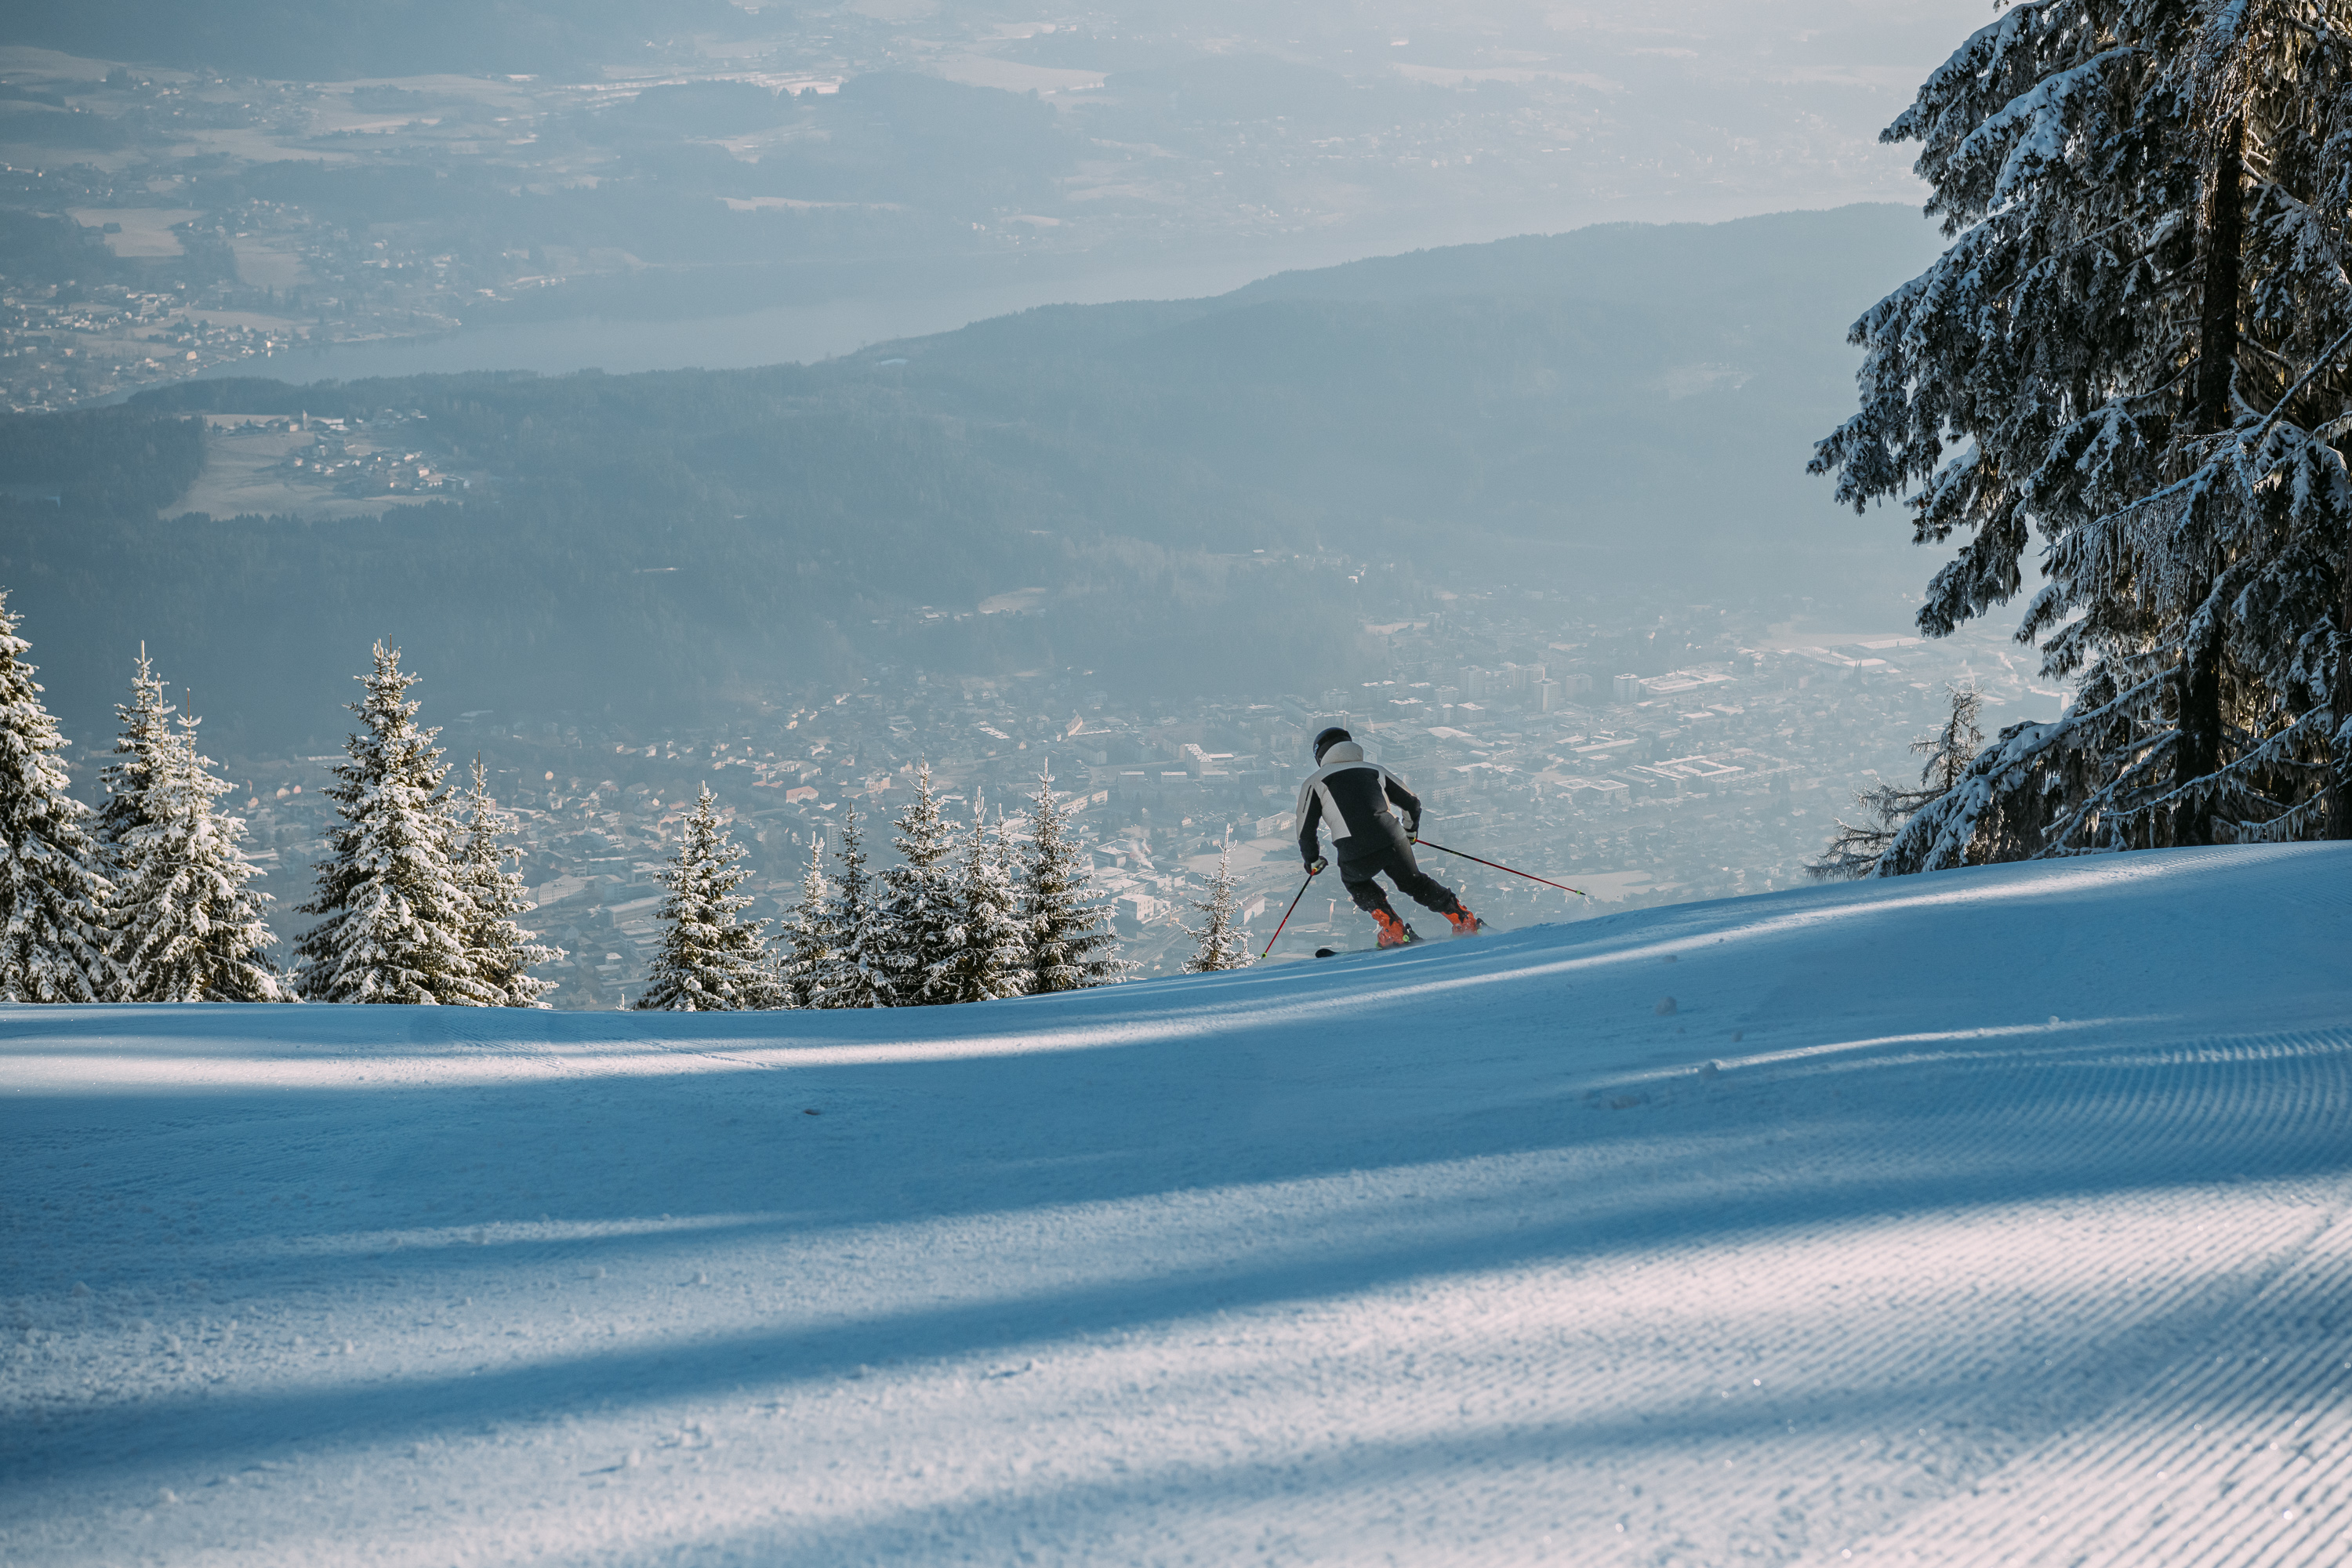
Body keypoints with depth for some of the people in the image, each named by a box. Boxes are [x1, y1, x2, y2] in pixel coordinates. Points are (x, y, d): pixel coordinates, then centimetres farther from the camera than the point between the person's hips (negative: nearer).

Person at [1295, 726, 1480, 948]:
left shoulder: (1314, 782, 15)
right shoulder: (1374, 770, 24)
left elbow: (1306, 831, 12)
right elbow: (1412, 803, 29)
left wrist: (1313, 861, 30)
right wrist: (1410, 831, 49)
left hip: (1355, 854, -3)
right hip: (1393, 841, 3)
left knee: (1355, 881, 31)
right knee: (1414, 882, 29)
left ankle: (1394, 931, 18)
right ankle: (1464, 919, 23)